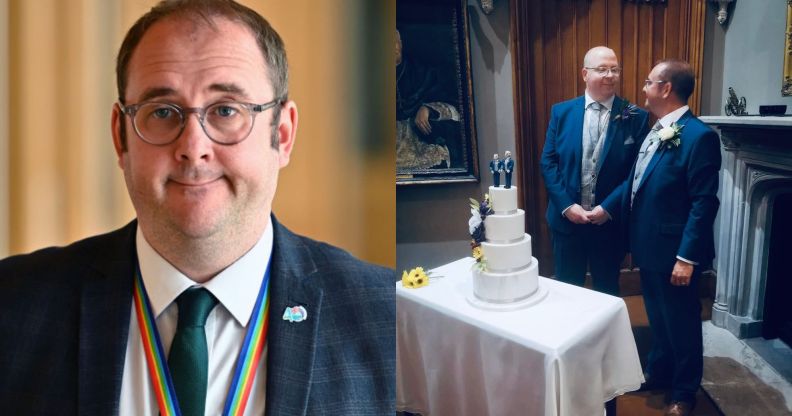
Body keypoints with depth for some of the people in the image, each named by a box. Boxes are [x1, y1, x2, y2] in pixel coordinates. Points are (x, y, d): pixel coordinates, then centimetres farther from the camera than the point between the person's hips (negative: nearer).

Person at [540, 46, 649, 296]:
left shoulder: (635, 117, -4)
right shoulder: (561, 112, 1)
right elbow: (548, 162, -1)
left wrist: (610, 207, -13)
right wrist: (567, 205, -10)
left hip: (611, 221, -1)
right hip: (567, 218, 1)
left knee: (607, 291, 16)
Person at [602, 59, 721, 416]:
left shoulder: (698, 136, -19)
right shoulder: (656, 130, 8)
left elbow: (704, 202, -21)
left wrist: (687, 257, -22)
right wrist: (605, 207, 5)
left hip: (675, 253, -8)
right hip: (649, 247, 8)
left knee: (682, 323, 11)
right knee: (658, 317, 23)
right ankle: (658, 373, 42)